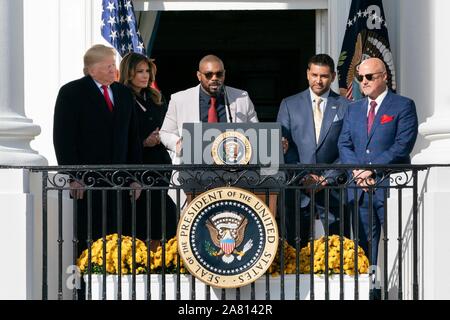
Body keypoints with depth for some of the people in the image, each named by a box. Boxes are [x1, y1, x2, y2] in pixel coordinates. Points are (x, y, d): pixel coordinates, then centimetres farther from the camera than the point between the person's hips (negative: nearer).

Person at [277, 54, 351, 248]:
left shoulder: (345, 106, 7)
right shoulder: (289, 105, 11)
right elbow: (283, 146, 5)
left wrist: (328, 177, -8)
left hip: (333, 187, -1)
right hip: (297, 187, 1)